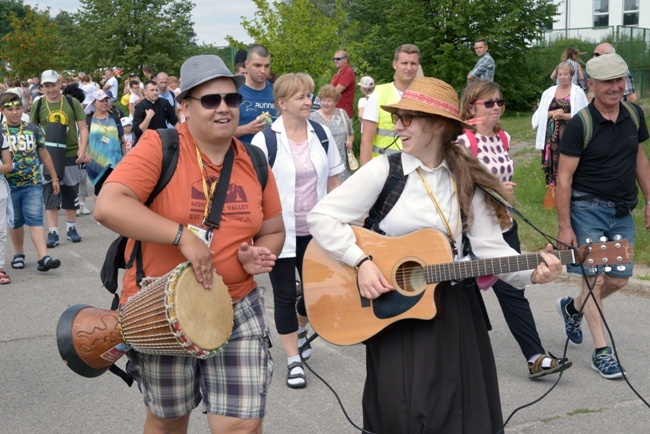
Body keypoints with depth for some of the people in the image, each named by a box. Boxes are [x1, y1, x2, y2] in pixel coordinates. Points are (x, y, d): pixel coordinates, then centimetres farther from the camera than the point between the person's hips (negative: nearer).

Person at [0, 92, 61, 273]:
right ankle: (18, 254, 30)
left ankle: (43, 257, -15)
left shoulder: (33, 129, 2)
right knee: (15, 222, 13)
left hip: (33, 184, 0)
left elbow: (44, 155, 10)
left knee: (35, 219, -8)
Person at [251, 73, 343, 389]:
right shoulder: (265, 140, -10)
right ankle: (294, 360, 14)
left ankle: (300, 328, 44)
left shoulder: (321, 134, 3)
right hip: (282, 232, -4)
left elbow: (333, 180, 11)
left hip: (315, 231, 4)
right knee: (285, 295, 3)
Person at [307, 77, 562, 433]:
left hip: (455, 311, 3)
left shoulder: (467, 180, 2)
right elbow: (321, 216, -10)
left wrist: (531, 272, -19)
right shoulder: (383, 170, -8)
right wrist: (361, 262, -19)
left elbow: (490, 246, -3)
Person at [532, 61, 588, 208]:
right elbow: (540, 113, 10)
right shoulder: (549, 92, 12)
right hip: (552, 135, 3)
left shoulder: (578, 92, 0)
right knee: (553, 163, 2)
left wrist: (564, 115, -14)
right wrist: (552, 113, -8)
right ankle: (552, 195, 10)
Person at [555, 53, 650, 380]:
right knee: (595, 278, -4)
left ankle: (572, 307, 36)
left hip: (622, 211, 6)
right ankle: (601, 352, 6)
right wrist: (564, 226, -15)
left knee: (619, 279, 10)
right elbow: (564, 177, -13)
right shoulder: (579, 125, -14)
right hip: (588, 208, -6)